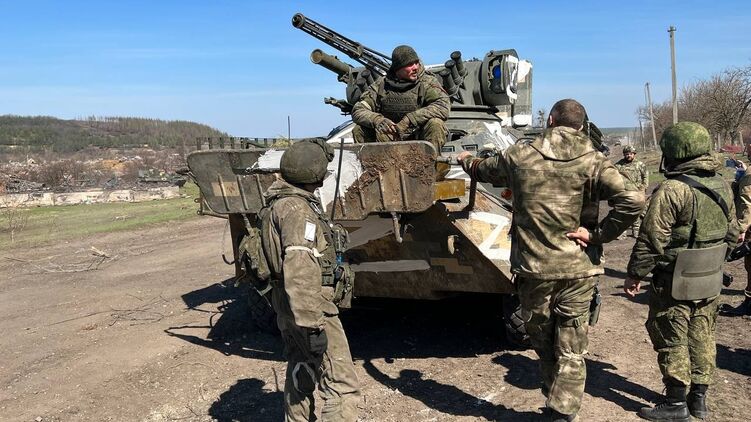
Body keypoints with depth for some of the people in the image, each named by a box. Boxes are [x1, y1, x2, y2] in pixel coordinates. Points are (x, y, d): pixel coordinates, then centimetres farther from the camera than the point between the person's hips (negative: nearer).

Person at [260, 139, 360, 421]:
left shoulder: (279, 202, 10)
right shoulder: (297, 210, -21)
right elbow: (299, 273, -28)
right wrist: (313, 325, -27)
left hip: (286, 306, 10)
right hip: (309, 307, -10)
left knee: (300, 376, 22)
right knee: (342, 386, -7)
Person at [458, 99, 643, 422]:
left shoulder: (519, 155, -3)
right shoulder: (593, 161, -6)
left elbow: (483, 170, 17)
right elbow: (632, 201, -19)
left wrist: (465, 160, 39)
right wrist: (597, 234, -9)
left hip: (533, 268, 1)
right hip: (578, 270, -1)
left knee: (542, 339, 22)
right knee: (571, 350, 11)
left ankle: (555, 395, 39)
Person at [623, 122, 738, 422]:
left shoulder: (672, 190, -21)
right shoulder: (723, 187, 5)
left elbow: (652, 239, -20)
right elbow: (731, 234, 15)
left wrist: (635, 274, -11)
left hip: (676, 282, -7)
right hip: (711, 281, 8)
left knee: (672, 340, 5)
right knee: (702, 337, 17)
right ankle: (698, 398, 28)